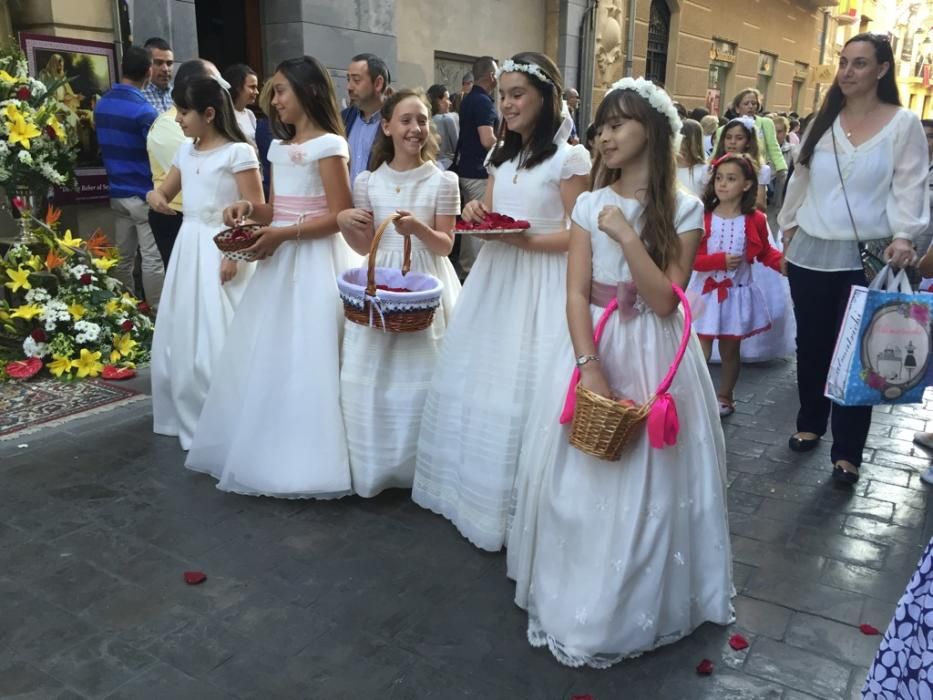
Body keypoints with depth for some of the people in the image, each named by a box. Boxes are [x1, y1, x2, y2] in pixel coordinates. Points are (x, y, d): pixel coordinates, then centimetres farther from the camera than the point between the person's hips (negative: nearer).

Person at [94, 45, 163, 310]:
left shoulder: (101, 104, 7)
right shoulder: (143, 110, -16)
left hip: (117, 192, 7)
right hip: (144, 194, -7)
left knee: (123, 257, 12)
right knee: (152, 259, -1)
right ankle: (157, 314, 4)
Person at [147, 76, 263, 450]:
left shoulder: (238, 152, -11)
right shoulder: (185, 151, 11)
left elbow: (256, 210, -14)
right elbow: (165, 190, 22)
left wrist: (235, 253, -22)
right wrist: (155, 195, -3)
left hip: (224, 250, -8)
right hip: (189, 247, 8)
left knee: (218, 337, -4)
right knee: (183, 333, 13)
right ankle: (188, 415, 28)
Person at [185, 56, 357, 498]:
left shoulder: (328, 145, -9)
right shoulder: (278, 148, 15)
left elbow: (339, 216, -15)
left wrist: (284, 235, -19)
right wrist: (249, 209, -2)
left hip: (314, 261, -8)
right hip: (279, 261, 9)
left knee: (305, 358, -5)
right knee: (267, 356, 10)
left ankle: (304, 460, 7)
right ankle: (268, 450, 23)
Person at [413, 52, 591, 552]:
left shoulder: (569, 158, -8)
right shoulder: (502, 155, 14)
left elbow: (577, 236, -11)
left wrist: (523, 238, -21)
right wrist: (475, 216, -5)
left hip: (539, 283, -7)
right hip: (495, 276, 7)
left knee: (522, 387, -4)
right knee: (480, 383, 11)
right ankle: (476, 486, 27)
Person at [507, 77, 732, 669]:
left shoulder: (683, 210, -3)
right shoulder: (590, 206, 4)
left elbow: (665, 301, -12)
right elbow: (577, 293, -4)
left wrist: (626, 236, -19)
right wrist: (588, 366, -17)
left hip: (652, 357, -2)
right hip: (592, 349, 2)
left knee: (645, 482, 4)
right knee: (579, 478, 6)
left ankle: (637, 605, 24)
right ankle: (579, 597, 26)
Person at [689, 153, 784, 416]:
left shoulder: (755, 220, -3)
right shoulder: (702, 218, -8)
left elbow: (766, 252, 9)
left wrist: (784, 263, -9)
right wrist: (720, 260, -23)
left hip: (737, 293, 2)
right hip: (707, 292, -1)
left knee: (730, 350, 14)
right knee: (700, 351, -3)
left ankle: (724, 397, 31)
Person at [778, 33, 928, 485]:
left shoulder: (904, 124, -1)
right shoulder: (822, 121, 9)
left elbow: (910, 186, -5)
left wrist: (903, 235, -20)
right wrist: (788, 231, 16)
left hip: (866, 257, -3)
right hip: (811, 252, 4)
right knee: (811, 344, 13)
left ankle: (847, 451, 12)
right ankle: (810, 424, 32)